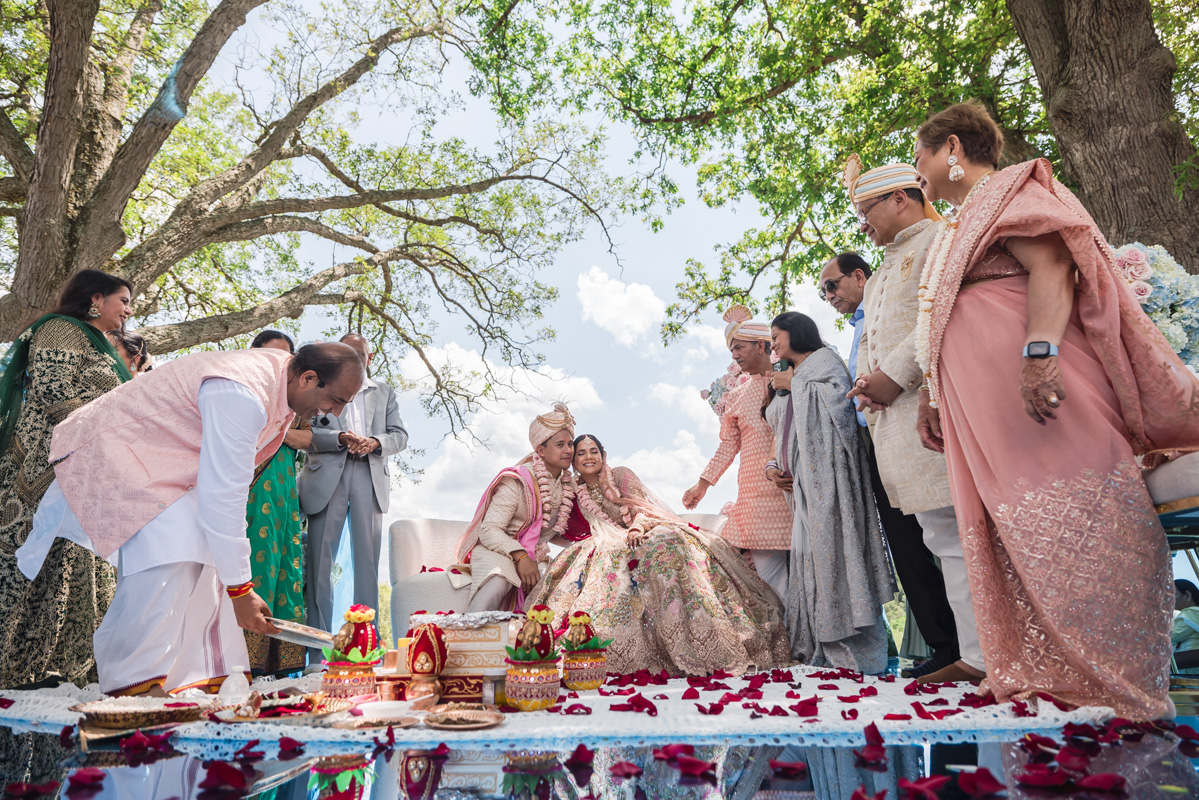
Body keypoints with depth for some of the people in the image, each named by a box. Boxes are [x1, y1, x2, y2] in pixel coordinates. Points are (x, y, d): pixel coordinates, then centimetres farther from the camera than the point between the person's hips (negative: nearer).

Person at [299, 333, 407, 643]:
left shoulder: (385, 393, 20)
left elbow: (400, 435, 12)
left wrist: (375, 442, -9)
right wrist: (340, 439, -16)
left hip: (370, 478, 2)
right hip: (326, 478, -2)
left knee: (368, 559, 2)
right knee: (320, 558, -1)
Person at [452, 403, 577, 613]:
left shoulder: (568, 485, 7)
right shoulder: (518, 481, -14)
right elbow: (489, 530, -20)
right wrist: (520, 556, -32)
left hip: (534, 558, 6)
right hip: (495, 550, -5)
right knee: (497, 585, -40)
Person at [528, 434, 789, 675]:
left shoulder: (621, 474, 4)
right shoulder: (577, 492, 14)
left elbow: (641, 506, -5)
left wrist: (636, 529, -25)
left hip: (648, 529, -3)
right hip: (613, 541, 3)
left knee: (665, 542, -38)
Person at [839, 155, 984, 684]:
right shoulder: (881, 274, 31)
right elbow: (870, 341, 30)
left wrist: (897, 373, -15)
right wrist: (867, 382, 8)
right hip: (892, 418, 9)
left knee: (960, 532, -11)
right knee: (942, 537, 5)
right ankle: (975, 654, 9)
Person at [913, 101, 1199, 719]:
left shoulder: (1008, 191, 3)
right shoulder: (958, 229, 30)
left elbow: (1052, 264, -14)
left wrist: (1040, 350, -28)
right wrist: (932, 396, 22)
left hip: (1029, 385, -9)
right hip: (977, 408, 9)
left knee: (1065, 517, -11)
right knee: (1016, 529, 5)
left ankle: (1117, 676, -4)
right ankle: (1047, 669, 10)